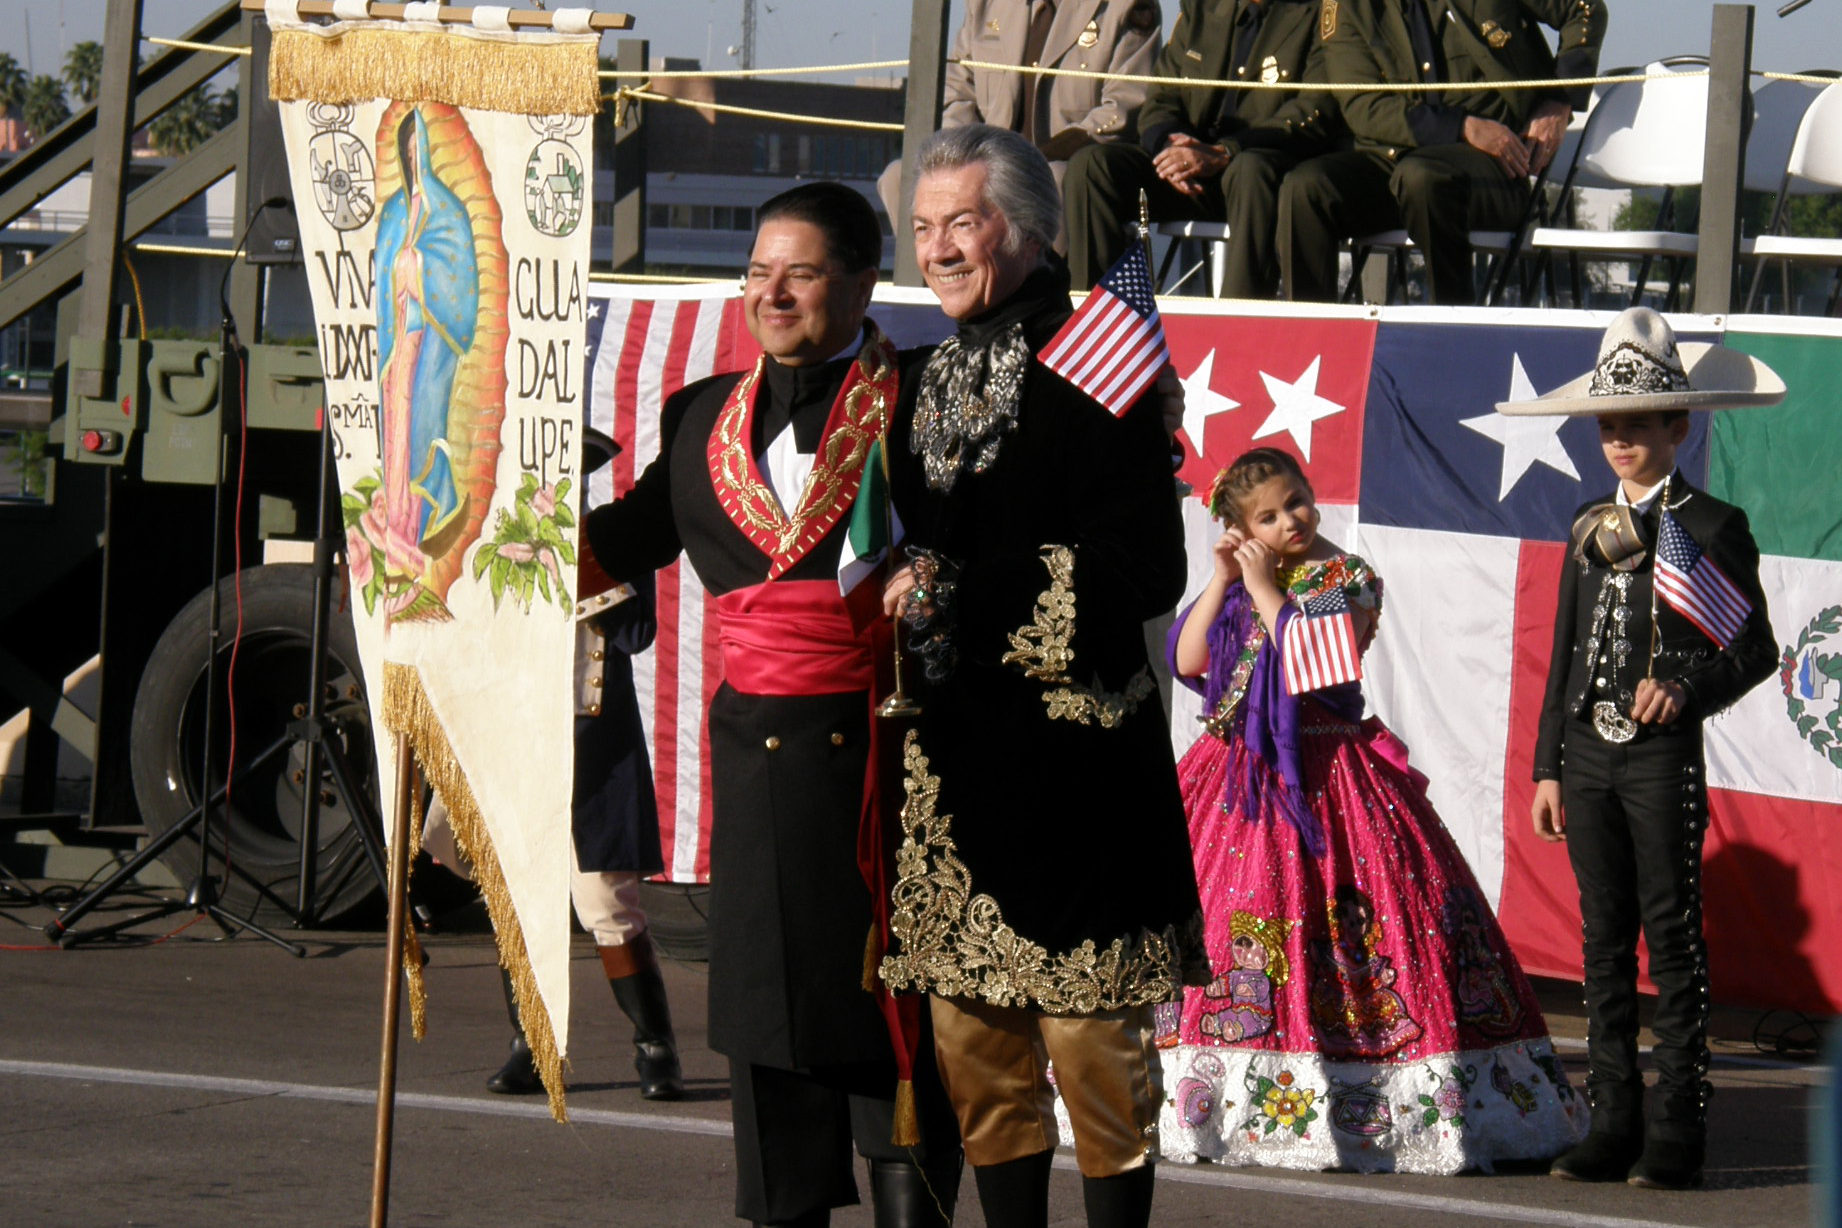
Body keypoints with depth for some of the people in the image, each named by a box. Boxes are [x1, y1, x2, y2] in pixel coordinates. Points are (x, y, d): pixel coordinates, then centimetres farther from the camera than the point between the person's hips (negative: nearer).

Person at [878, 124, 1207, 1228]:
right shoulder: (933, 378, 15)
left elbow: (1144, 574, -14)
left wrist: (963, 597, -15)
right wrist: (909, 591, 4)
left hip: (1069, 753, -7)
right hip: (952, 752, 7)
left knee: (1090, 1033, -3)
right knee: (972, 1031, 9)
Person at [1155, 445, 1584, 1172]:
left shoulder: (1347, 577, -3)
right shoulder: (1237, 583, 13)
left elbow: (1316, 661, -17)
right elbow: (1187, 661, 4)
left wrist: (1266, 590, -12)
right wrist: (1223, 581, -1)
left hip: (1323, 777, -5)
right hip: (1240, 776, 5)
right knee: (1205, 916, 2)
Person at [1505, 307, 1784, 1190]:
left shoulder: (1710, 528, -3)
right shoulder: (1592, 526, 15)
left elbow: (1756, 650, -3)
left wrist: (1686, 688, -20)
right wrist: (1549, 766, 14)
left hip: (1663, 755, -6)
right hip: (1590, 753, 6)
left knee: (1671, 935, -4)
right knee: (1605, 938, 7)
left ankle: (1679, 1129, 0)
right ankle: (1613, 1124, 11)